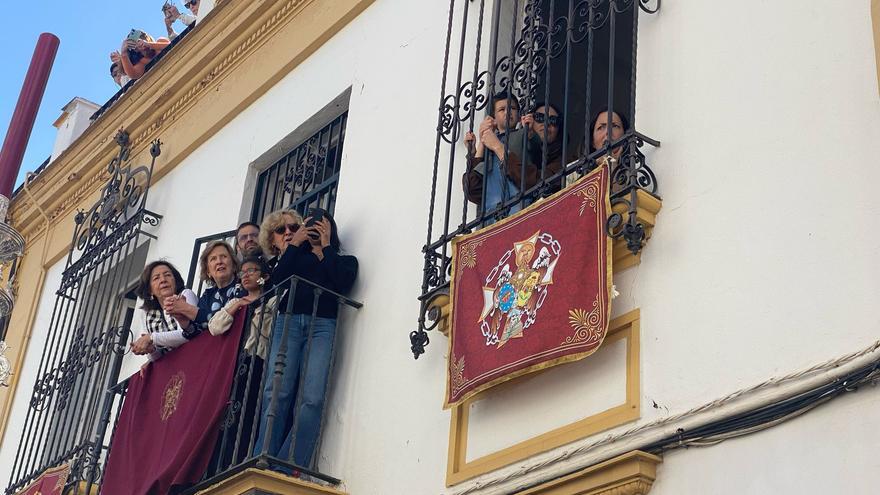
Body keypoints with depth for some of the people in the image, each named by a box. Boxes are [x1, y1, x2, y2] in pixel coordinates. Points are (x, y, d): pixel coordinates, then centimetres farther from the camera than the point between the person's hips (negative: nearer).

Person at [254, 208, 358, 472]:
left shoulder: (345, 261, 25)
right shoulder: (297, 255, 28)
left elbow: (342, 284, 2)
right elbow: (278, 278, 8)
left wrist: (326, 245, 11)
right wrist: (295, 242, 12)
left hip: (322, 325, -1)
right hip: (288, 321, 1)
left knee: (312, 398, -19)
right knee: (277, 392, -18)